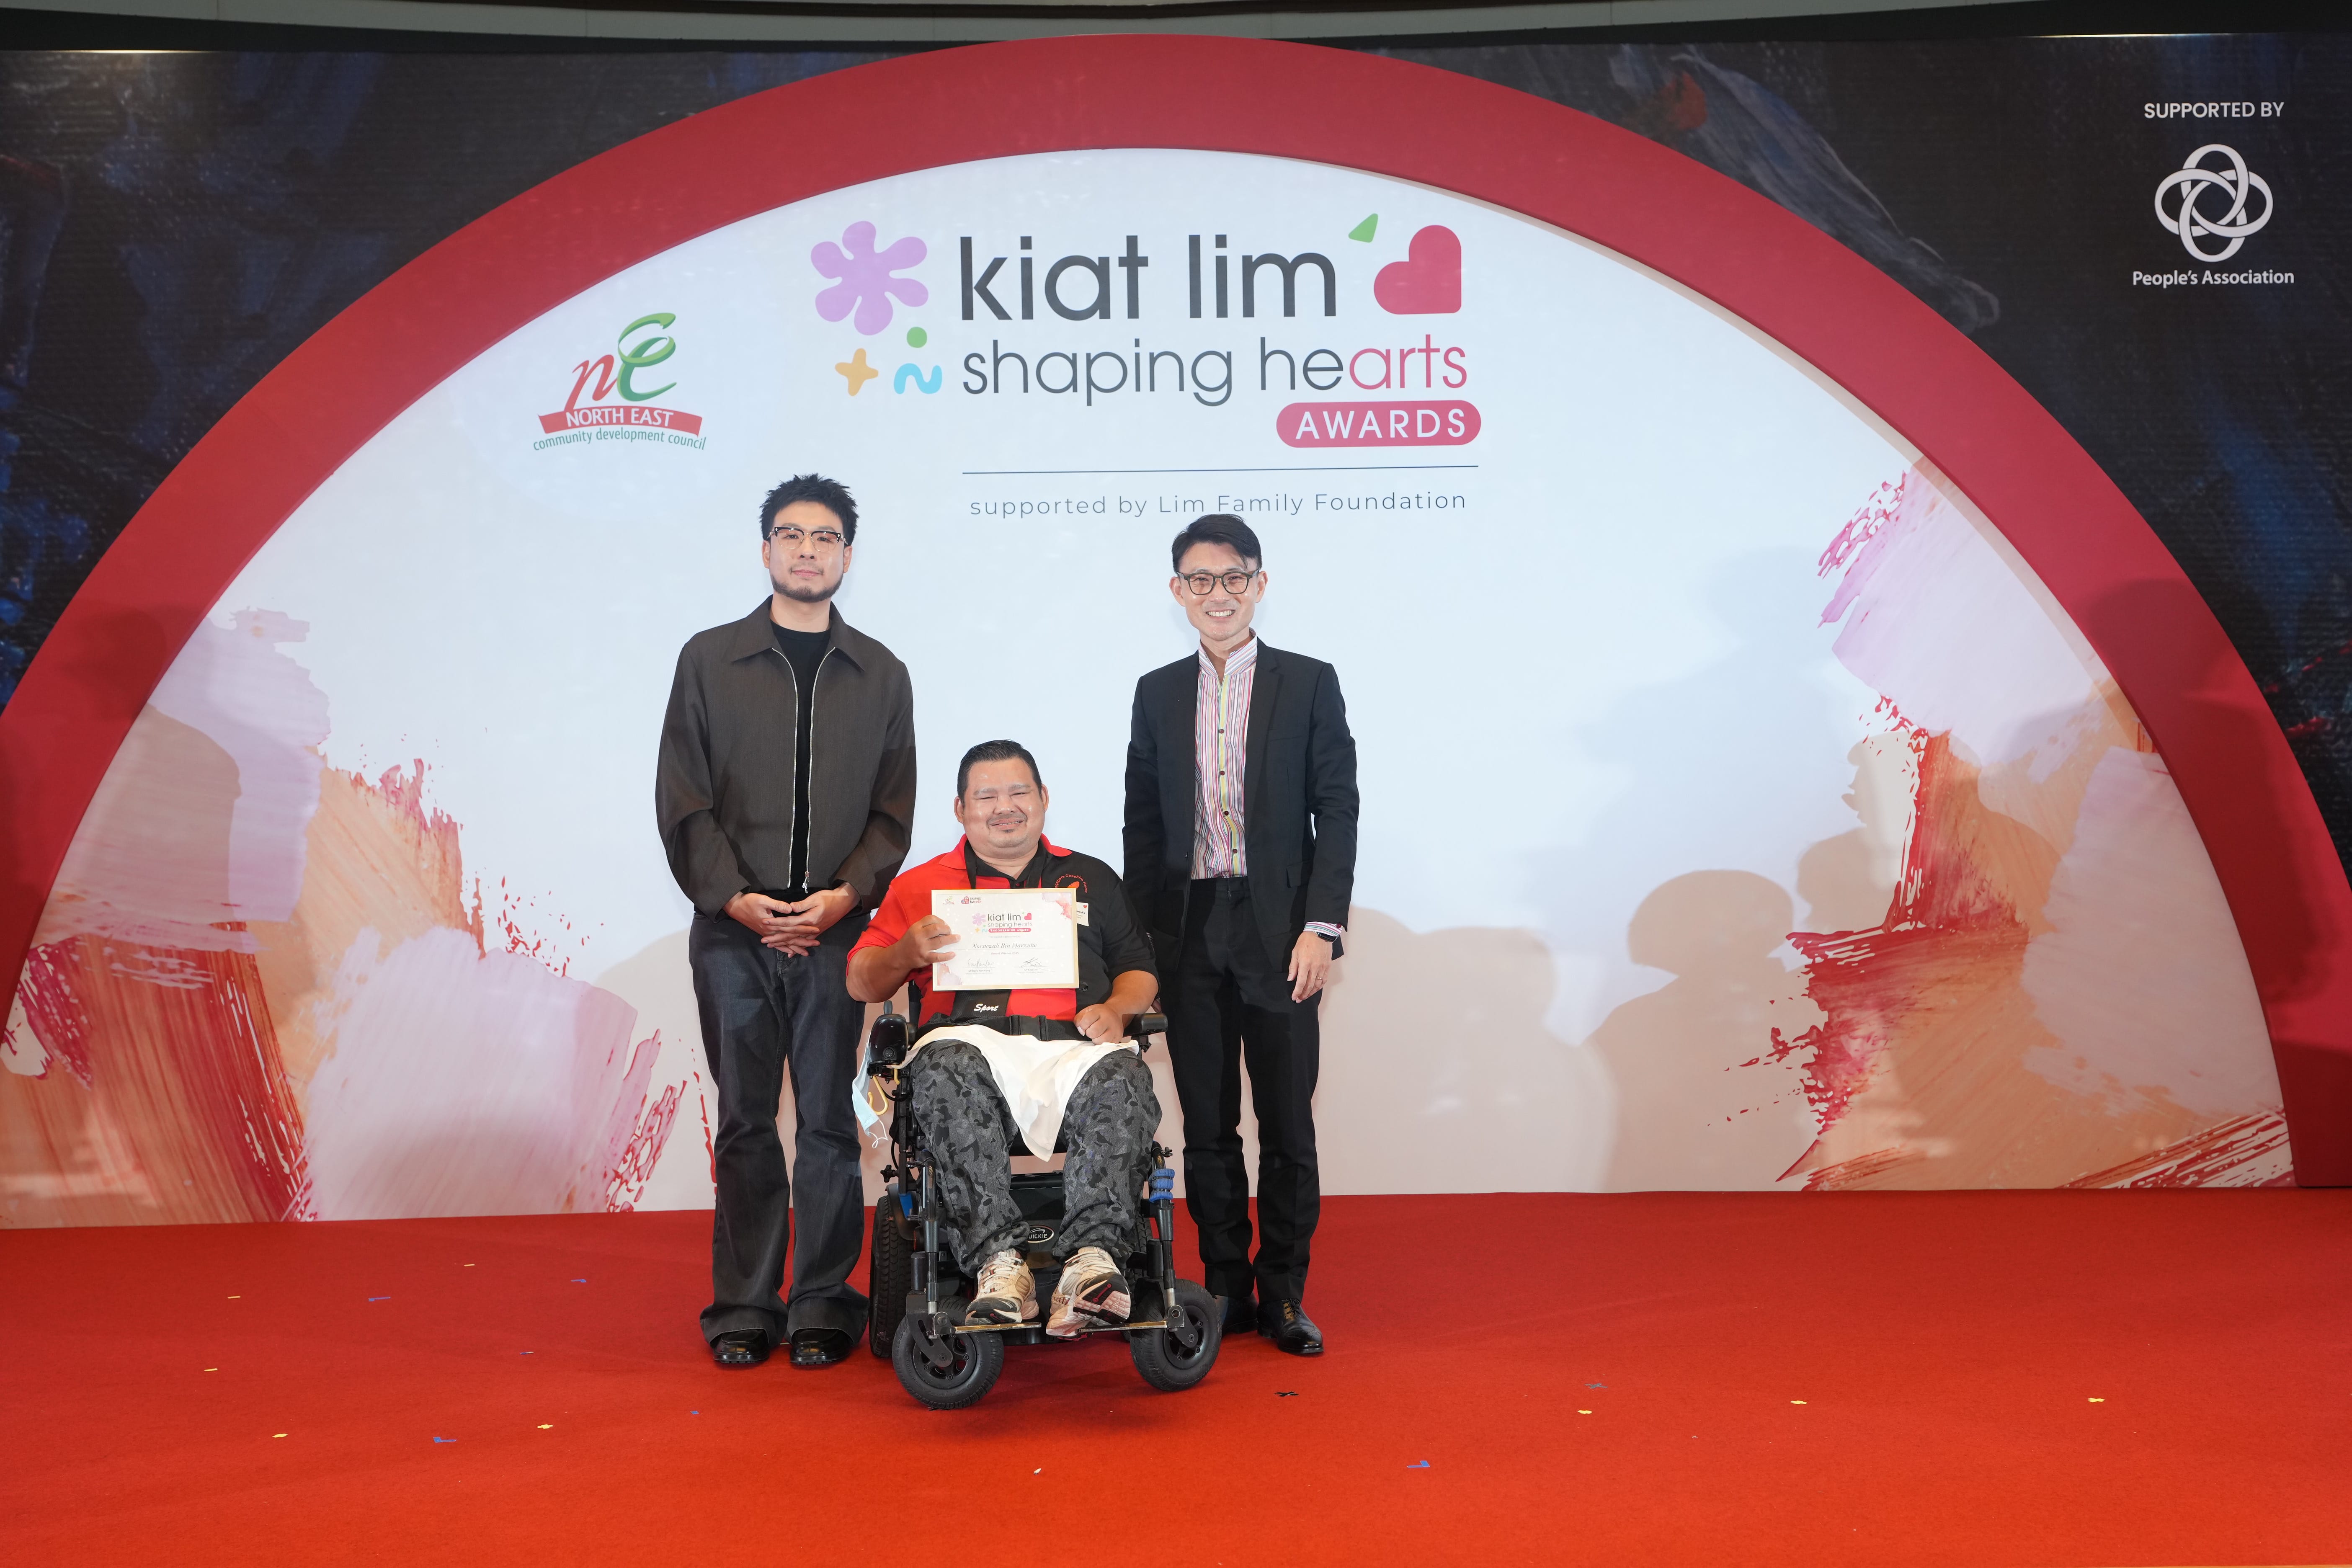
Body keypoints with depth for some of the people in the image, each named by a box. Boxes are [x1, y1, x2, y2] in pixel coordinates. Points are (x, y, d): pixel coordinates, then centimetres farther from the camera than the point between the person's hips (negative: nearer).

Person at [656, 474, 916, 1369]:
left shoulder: (880, 674, 11)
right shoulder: (709, 660, 9)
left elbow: (894, 811, 7)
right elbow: (681, 800, 4)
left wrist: (846, 895, -8)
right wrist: (733, 896, -8)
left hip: (839, 930, 0)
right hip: (734, 929, 0)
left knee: (831, 1120, 1)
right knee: (746, 1122, 4)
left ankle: (823, 1305, 11)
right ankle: (744, 1308, 14)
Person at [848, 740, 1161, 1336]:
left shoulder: (1091, 879, 29)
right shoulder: (921, 884, 25)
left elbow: (1140, 970, 24)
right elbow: (862, 983, 20)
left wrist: (1116, 1009, 1)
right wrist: (907, 952, -2)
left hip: (1074, 1043, 1)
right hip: (973, 1036, -1)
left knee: (1122, 1080, -35)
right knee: (945, 1071, -38)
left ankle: (1091, 1255, -45)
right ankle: (999, 1262, -42)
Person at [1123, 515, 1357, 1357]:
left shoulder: (1309, 684, 3)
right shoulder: (1157, 694, 11)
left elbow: (1338, 813, -1)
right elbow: (1142, 825, 11)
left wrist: (1321, 928, -10)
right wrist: (1143, 939, 4)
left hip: (1277, 932, -2)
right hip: (1188, 934, 2)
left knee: (1288, 1124, 3)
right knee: (1207, 1127, 8)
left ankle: (1282, 1295, 15)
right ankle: (1226, 1290, 19)